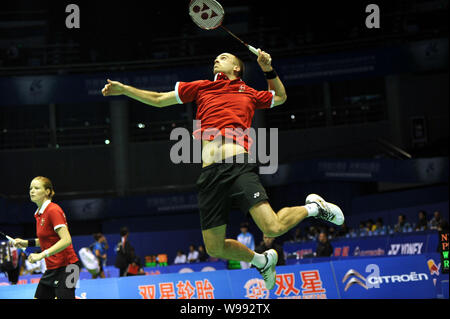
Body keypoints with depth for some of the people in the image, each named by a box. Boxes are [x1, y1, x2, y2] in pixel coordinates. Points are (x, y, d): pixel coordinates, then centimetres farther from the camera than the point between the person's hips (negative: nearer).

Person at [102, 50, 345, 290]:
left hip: (239, 166, -3)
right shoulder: (202, 87, 22)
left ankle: (313, 207, 9)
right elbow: (158, 100, 27)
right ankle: (262, 261, 27)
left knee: (273, 228, -22)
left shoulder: (248, 93, 19)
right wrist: (124, 89, 21)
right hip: (209, 174, 3)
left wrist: (269, 70, 22)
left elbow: (280, 97, 38)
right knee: (215, 249, -1)